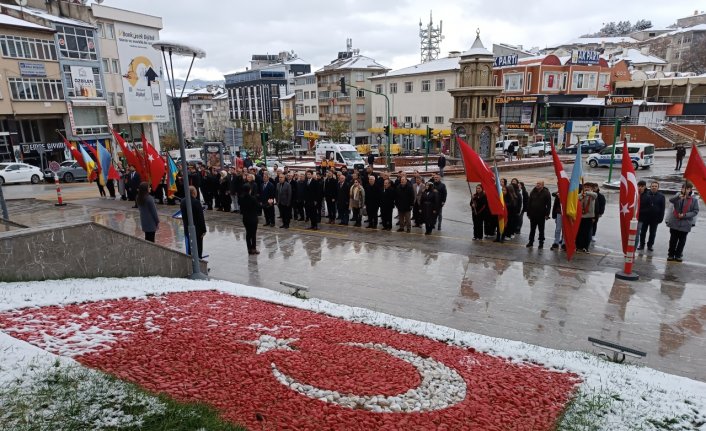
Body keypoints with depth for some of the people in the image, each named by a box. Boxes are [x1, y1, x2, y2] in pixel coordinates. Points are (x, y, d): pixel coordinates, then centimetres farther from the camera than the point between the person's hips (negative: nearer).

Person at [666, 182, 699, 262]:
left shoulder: (694, 200, -2)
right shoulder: (678, 197, 0)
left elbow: (695, 211, -3)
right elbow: (671, 200, -20)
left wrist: (685, 215, -16)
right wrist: (678, 197, -39)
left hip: (685, 224, 0)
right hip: (674, 222, 0)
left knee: (682, 241, 9)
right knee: (673, 240, 8)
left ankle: (678, 255, 20)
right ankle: (670, 255, 17)